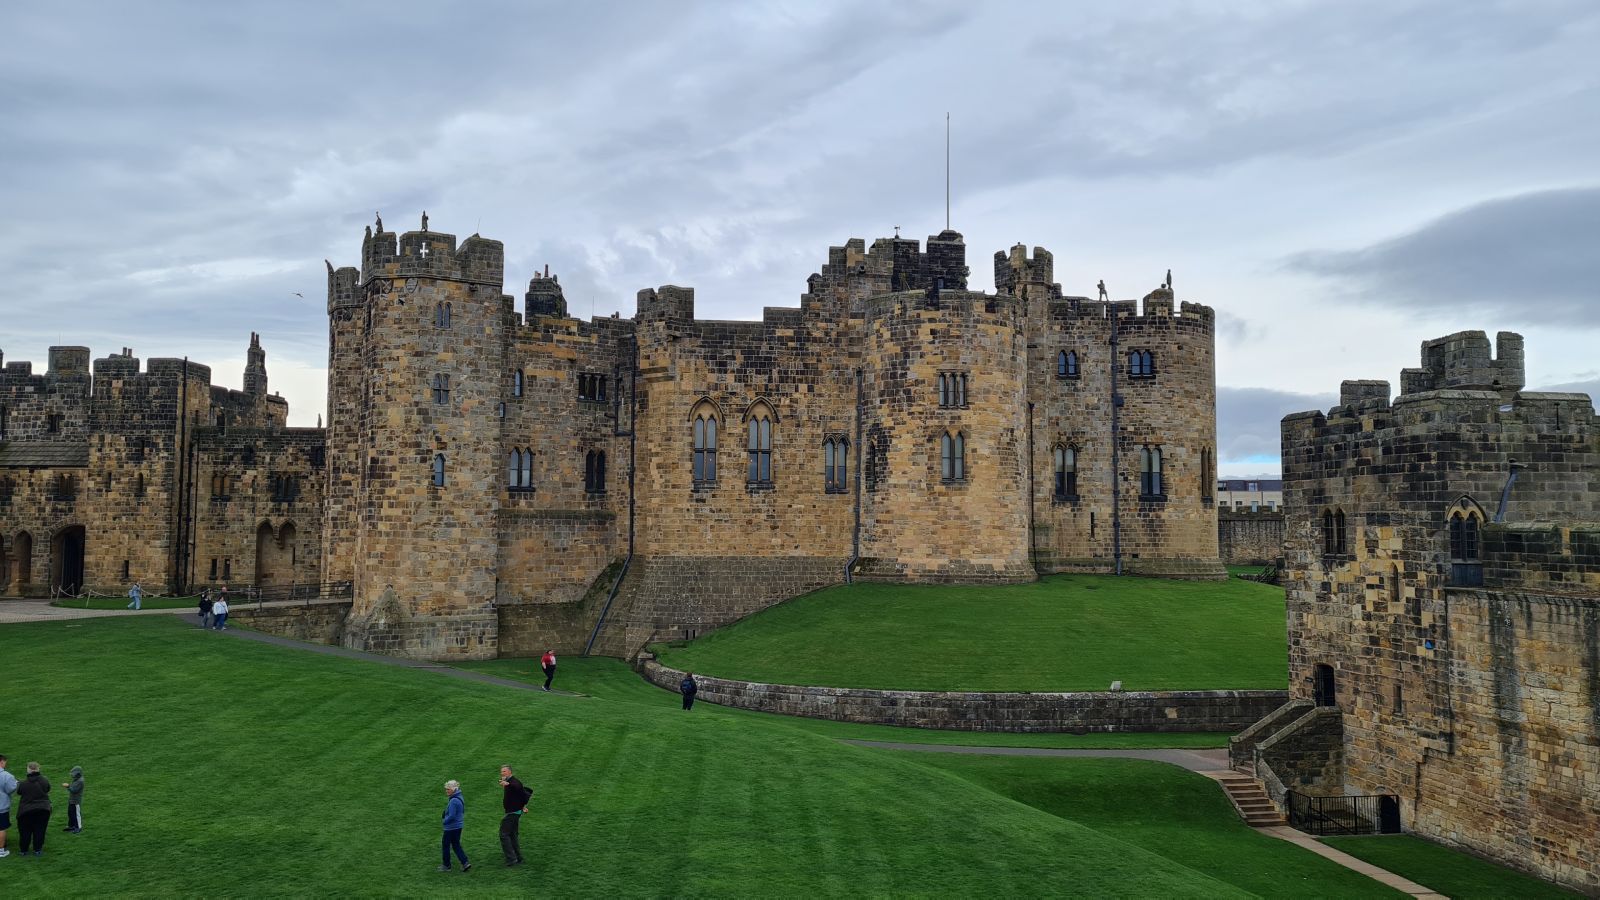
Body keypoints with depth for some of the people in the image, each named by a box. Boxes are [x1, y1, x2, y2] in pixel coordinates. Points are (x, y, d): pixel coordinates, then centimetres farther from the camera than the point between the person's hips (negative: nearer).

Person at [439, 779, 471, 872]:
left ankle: (446, 866, 19)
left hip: (451, 827, -9)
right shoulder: (460, 798, 6)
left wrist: (445, 822, -9)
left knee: (445, 845, 8)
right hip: (459, 826, 9)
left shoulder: (453, 801, -24)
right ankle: (465, 863, 8)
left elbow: (451, 816, -26)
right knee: (456, 845, 15)